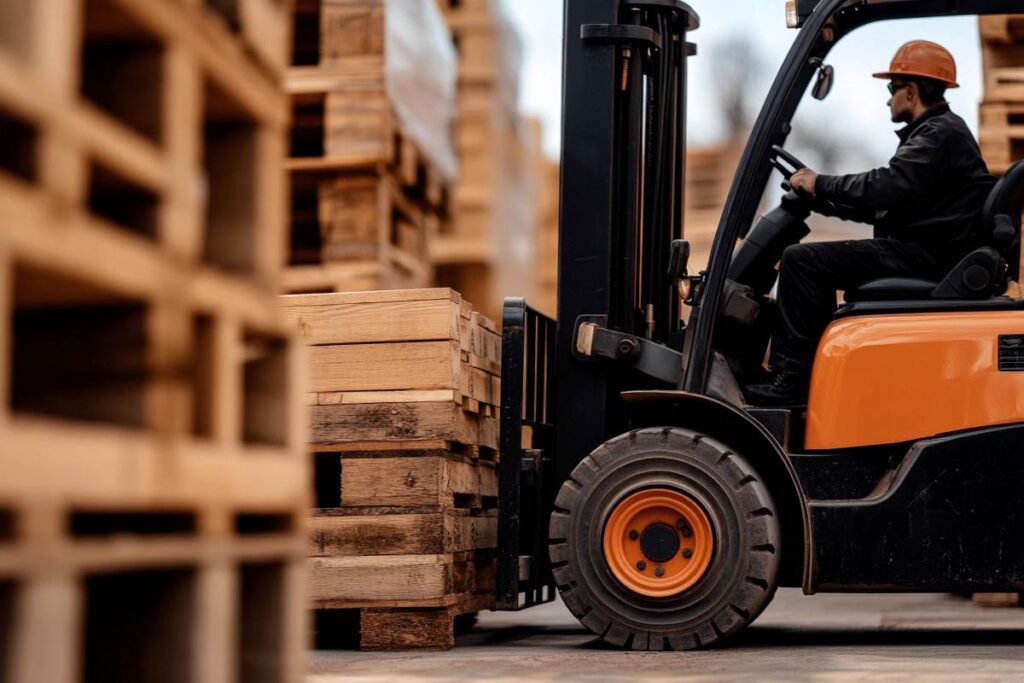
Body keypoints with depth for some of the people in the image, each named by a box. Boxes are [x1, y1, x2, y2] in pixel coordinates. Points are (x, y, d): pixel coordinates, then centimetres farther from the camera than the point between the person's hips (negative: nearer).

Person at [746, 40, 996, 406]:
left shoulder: (940, 135, -12)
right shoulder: (939, 131, 22)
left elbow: (886, 187, -24)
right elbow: (888, 205, 23)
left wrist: (821, 184, -12)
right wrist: (826, 199, 19)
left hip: (925, 256, -11)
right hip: (923, 252, 11)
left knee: (801, 260, -17)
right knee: (818, 263, 22)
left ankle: (791, 378, -15)